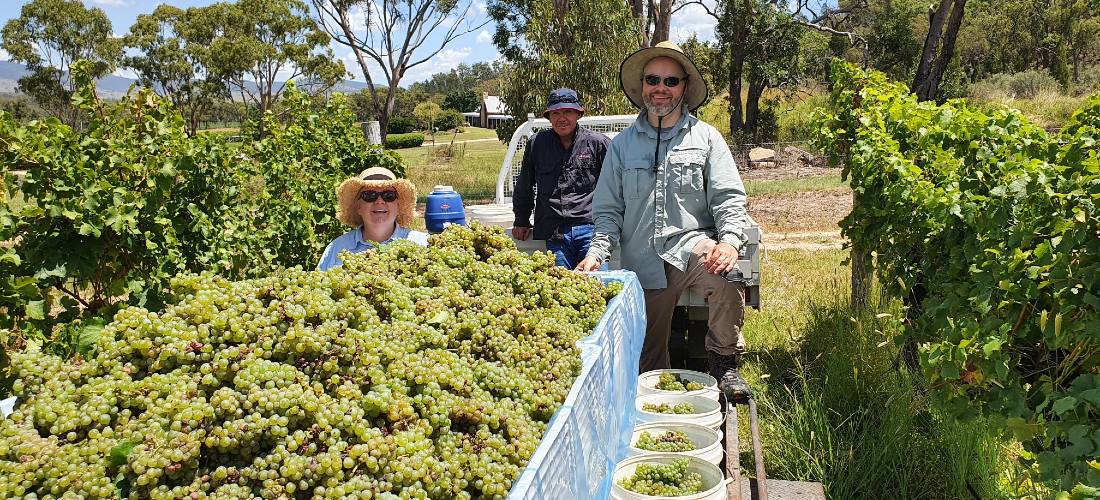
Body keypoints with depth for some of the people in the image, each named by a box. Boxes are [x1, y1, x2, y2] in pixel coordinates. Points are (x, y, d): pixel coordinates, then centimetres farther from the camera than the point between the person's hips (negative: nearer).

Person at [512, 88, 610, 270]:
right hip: (553, 233, 2)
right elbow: (523, 189, 24)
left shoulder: (597, 143, 4)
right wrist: (521, 222, 25)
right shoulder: (537, 144, 12)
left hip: (590, 229, -2)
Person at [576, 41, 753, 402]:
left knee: (727, 278, -34)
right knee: (648, 355, 2)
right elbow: (608, 209, 13)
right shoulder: (623, 144, 12)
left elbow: (729, 199, 1)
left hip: (691, 244, -2)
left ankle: (724, 362, -12)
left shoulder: (706, 138, 7)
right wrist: (597, 253, -3)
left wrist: (729, 242, -17)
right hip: (643, 261, 2)